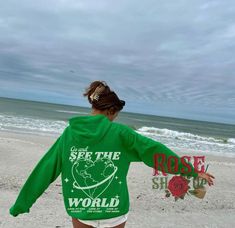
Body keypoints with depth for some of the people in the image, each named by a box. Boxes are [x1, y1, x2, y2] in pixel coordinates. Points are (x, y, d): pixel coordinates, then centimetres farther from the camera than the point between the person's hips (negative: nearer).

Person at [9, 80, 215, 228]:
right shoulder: (120, 132, -12)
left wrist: (22, 203, 9)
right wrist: (193, 171, -1)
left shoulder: (70, 132, -5)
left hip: (80, 210, 2)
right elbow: (155, 150, -10)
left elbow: (46, 168, -1)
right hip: (113, 211, -1)